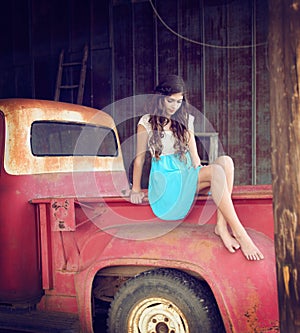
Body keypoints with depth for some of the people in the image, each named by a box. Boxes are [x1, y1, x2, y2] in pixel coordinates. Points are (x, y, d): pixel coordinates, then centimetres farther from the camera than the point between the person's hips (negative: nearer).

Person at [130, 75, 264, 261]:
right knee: (217, 171, -31)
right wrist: (136, 190, 7)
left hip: (187, 174, 5)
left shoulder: (185, 120, 17)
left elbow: (194, 154, 15)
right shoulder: (147, 123, 3)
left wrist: (198, 171, -1)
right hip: (166, 178, -5)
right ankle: (240, 234, -36)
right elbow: (140, 157, 6)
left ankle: (222, 225, -35)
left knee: (225, 161, -27)